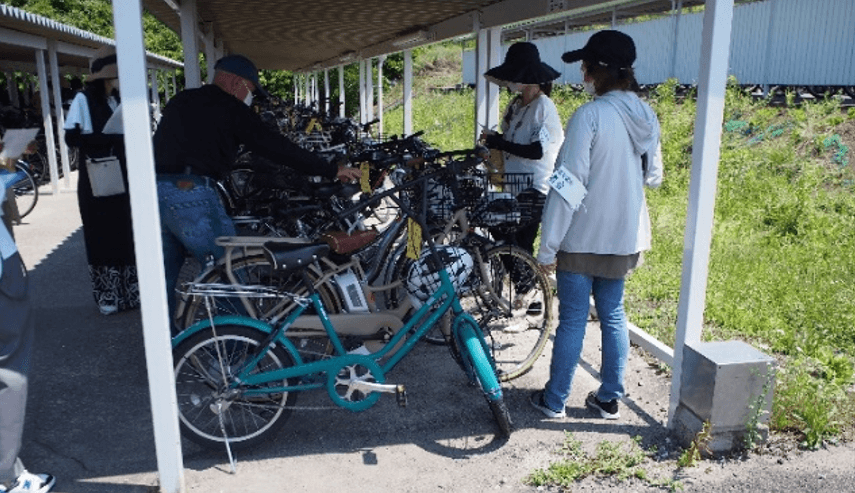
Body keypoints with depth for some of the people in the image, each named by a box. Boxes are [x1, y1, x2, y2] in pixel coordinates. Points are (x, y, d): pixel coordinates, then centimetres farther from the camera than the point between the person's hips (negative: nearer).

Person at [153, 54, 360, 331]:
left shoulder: (179, 101, 21)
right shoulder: (231, 109, -2)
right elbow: (276, 147, -6)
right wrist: (333, 171, -5)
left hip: (153, 189, 8)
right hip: (191, 193, -8)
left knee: (165, 273, 18)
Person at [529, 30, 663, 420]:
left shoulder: (590, 115, -18)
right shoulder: (646, 117, 3)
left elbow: (568, 185, -21)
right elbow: (653, 176, 15)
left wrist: (548, 247, -16)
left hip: (583, 239, -6)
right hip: (624, 239, 6)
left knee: (573, 320, 4)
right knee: (613, 316, 16)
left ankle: (554, 400, 19)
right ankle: (609, 399, 27)